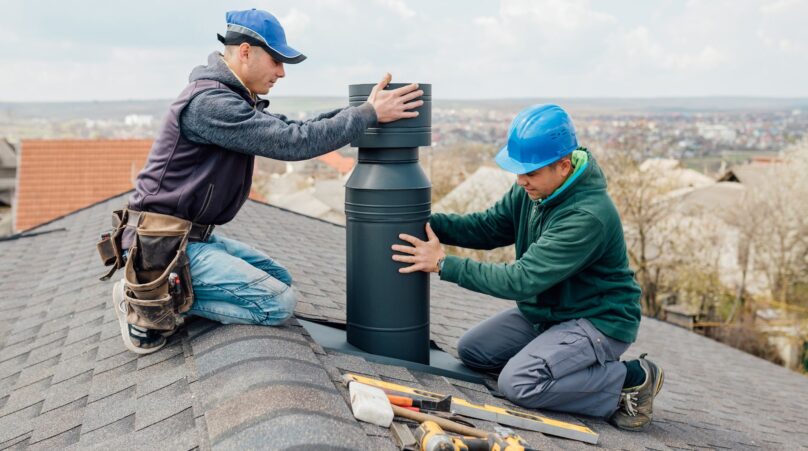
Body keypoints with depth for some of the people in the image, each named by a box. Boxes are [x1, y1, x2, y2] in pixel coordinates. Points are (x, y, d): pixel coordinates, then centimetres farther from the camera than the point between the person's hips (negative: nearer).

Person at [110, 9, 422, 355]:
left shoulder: (233, 97, 12)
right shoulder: (210, 102, -21)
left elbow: (289, 130, 10)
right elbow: (292, 143, -25)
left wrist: (359, 109, 0)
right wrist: (369, 115, -19)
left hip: (195, 236, 10)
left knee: (279, 278, 16)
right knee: (279, 303, -14)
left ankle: (161, 293, 9)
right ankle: (153, 301, -6)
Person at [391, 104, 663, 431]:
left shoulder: (588, 216, -31)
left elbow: (522, 279, -31)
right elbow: (487, 226, 3)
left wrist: (444, 264, -27)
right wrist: (426, 221, -13)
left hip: (597, 321, -9)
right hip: (546, 312, 9)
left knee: (517, 383, -25)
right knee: (471, 350, 6)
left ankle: (630, 380, -6)